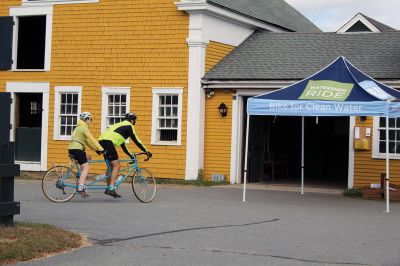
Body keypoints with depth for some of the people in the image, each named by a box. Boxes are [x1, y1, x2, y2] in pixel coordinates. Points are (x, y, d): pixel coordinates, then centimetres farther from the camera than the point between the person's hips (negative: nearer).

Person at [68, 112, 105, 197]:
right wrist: (101, 149, -17)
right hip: (76, 149, -10)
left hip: (72, 149, 10)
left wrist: (96, 149, 19)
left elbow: (88, 141, 23)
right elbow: (92, 139, -15)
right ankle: (80, 188, -26)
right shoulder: (83, 128, -8)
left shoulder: (80, 127, 23)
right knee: (86, 168, -14)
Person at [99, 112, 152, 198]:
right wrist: (146, 151, 8)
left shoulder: (120, 125, 32)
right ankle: (111, 188, -19)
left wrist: (131, 155, 38)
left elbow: (122, 144, 37)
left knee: (111, 165, 18)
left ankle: (109, 188, 21)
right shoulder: (129, 126, 5)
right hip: (108, 142, -10)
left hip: (102, 140, 10)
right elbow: (136, 140, 1)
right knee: (116, 165, -10)